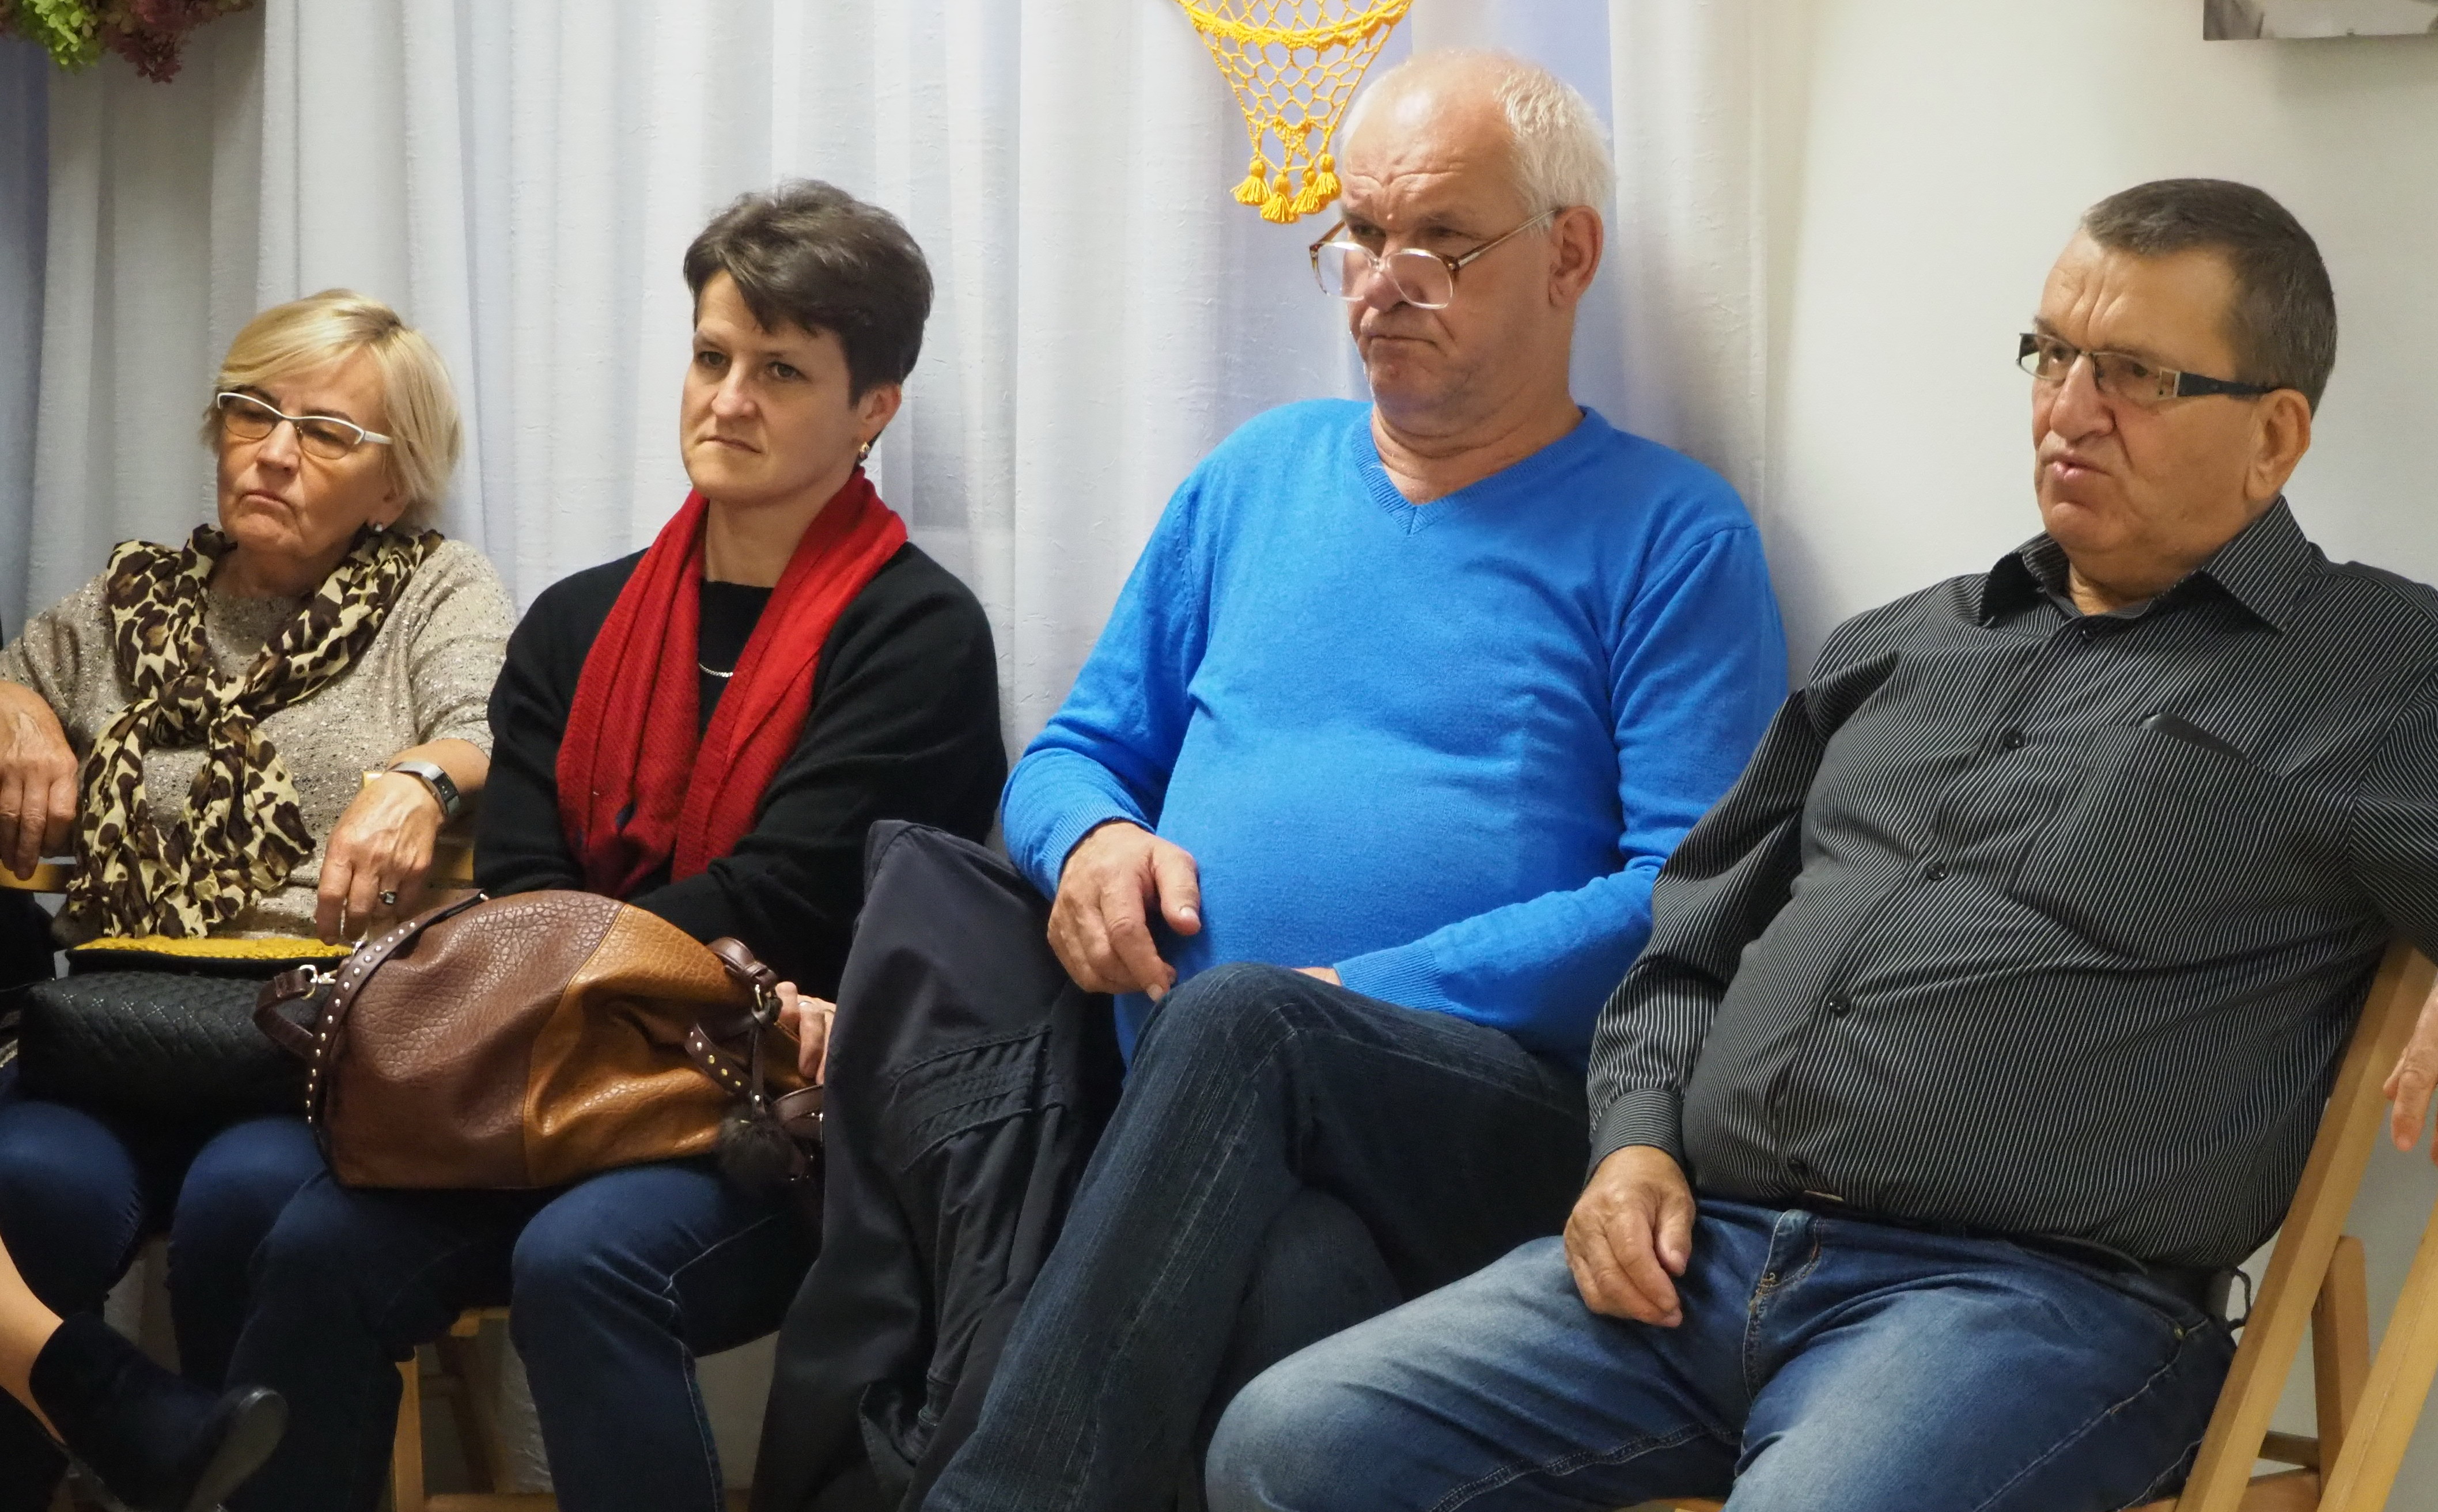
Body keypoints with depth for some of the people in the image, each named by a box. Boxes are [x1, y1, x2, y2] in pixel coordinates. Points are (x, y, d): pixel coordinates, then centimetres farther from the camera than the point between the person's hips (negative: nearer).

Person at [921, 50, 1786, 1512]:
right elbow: (1078, 750, 26)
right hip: (1176, 1103, 4)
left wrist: (1364, 998, -13)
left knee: (1244, 1022, -36)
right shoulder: (1260, 474, 22)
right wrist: (1094, 835, -1)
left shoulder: (1670, 532, 6)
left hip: (1506, 1106, -4)